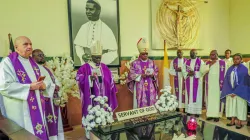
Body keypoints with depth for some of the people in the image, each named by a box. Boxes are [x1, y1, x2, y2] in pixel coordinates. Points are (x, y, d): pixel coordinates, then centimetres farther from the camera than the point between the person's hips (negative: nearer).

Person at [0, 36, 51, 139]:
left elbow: (45, 81, 14)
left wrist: (43, 85, -9)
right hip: (20, 110, -6)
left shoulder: (33, 62, 13)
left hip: (37, 107, 6)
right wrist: (29, 87, -20)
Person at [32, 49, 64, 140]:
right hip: (45, 99, -9)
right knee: (50, 124, -6)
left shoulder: (47, 69, 21)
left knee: (56, 123, 12)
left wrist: (57, 86, -3)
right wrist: (53, 86, -11)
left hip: (54, 98, 9)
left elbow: (56, 81, 20)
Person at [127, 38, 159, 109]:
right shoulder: (135, 63, -2)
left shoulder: (151, 62, 8)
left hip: (150, 88, 3)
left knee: (151, 104, 7)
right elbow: (131, 75, -4)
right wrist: (141, 76, -16)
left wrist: (152, 75, -11)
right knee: (141, 104, -1)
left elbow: (156, 73, 11)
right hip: (140, 88, -3)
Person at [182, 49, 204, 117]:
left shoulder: (200, 61, 0)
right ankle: (189, 110, 11)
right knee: (189, 95, 4)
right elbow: (183, 70, 8)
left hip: (197, 82, -3)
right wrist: (188, 74, -11)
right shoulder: (187, 62, 12)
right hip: (189, 82, 4)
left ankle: (197, 111, 3)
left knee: (196, 95, -2)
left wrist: (195, 73, -19)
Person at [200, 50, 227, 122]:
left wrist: (222, 83, -12)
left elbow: (224, 74, -5)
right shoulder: (208, 62, 10)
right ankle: (210, 114, 13)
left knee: (217, 99, -1)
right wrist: (210, 64, -11)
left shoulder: (222, 62, -1)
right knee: (209, 98, 6)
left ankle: (217, 115, 6)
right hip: (209, 84, 4)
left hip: (217, 84, -3)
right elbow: (202, 70, -4)